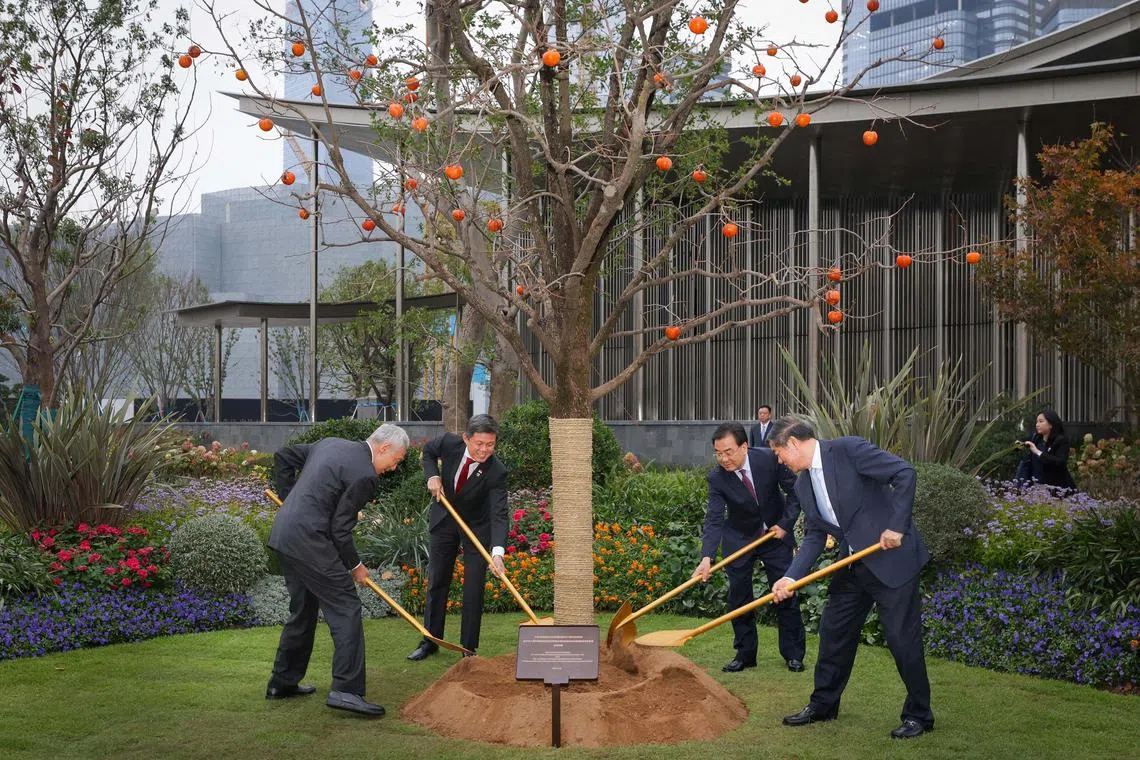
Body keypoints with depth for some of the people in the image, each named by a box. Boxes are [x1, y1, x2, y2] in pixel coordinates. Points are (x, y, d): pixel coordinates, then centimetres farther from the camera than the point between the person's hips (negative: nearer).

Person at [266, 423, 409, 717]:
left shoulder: (330, 444, 15)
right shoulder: (364, 475, -12)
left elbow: (283, 456, 25)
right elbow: (340, 528, -11)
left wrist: (290, 499, 25)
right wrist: (354, 565, 3)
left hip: (283, 536, 10)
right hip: (310, 542, -10)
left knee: (303, 611, 21)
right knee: (346, 610, -5)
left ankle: (282, 682, 29)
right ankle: (346, 690, -11)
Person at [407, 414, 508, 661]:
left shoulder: (496, 471, -31)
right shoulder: (449, 443, -24)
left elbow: (499, 514, -37)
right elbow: (428, 450, 2)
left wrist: (497, 551, -51)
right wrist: (432, 476, -16)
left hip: (477, 526, -3)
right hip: (444, 519, 3)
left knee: (474, 588, -4)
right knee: (436, 582, 11)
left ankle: (468, 648, 7)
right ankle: (430, 641, 23)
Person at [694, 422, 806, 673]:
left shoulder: (770, 459, -23)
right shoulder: (716, 478, -22)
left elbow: (795, 491, -9)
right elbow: (714, 519, -28)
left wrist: (785, 524, -14)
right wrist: (707, 557, -41)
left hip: (776, 533, 0)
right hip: (739, 539, 0)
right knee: (739, 597, 1)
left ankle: (793, 653, 15)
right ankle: (745, 654, 14)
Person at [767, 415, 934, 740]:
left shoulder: (847, 449, -15)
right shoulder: (803, 484, 8)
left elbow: (904, 472, -19)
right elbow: (814, 536, 8)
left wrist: (897, 526, -21)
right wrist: (791, 577, -5)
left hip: (893, 558, -8)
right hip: (854, 567, 8)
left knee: (902, 637, -2)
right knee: (833, 632, 14)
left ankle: (919, 714, 14)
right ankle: (823, 704, 29)